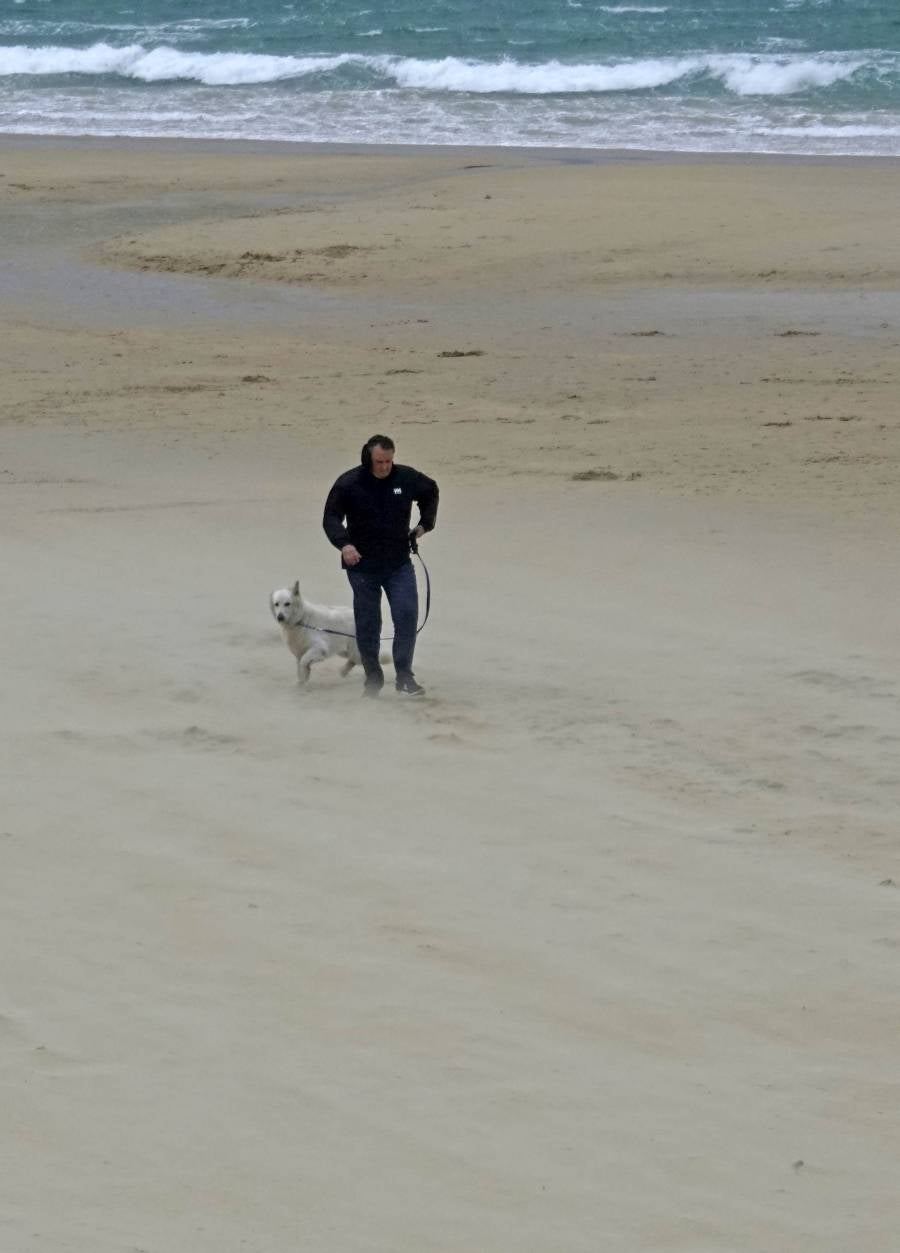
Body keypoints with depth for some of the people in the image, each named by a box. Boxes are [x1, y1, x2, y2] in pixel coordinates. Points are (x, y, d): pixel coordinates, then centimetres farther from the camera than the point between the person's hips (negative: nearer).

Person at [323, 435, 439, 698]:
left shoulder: (406, 478, -2)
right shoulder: (349, 484, -10)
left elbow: (430, 492, 20)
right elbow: (331, 518, -6)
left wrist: (425, 523, 11)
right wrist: (344, 543, -23)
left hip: (399, 564, 1)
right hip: (363, 566, -1)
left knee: (407, 614, -13)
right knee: (367, 625, 3)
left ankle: (404, 677, -7)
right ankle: (373, 678, 19)